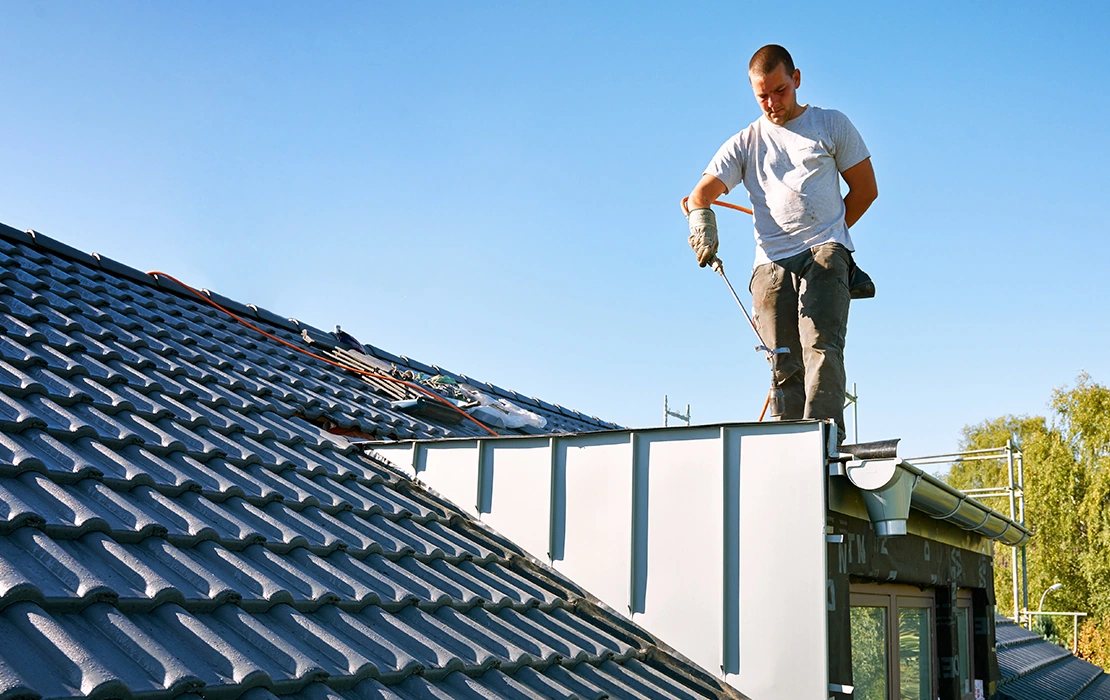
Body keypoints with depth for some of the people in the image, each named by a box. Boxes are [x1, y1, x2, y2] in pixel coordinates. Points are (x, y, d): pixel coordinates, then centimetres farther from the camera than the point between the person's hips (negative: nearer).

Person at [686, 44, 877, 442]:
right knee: (784, 365, -6)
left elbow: (866, 189, 17)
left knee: (820, 343, -23)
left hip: (825, 253, -2)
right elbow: (701, 194, 7)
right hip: (771, 261, 2)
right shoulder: (745, 144, 18)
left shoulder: (832, 125, 15)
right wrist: (702, 223, -16)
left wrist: (826, 234, 11)